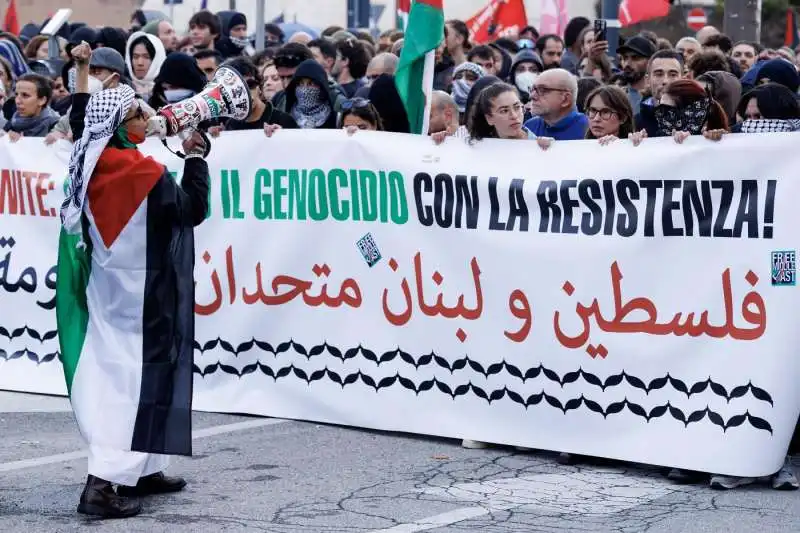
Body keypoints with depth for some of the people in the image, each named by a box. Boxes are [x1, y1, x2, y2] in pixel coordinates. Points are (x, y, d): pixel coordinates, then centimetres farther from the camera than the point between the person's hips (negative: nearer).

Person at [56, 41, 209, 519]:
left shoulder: (92, 159, 1)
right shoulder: (142, 171, -20)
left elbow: (80, 120, 20)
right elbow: (194, 209, -15)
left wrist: (83, 71, 30)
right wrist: (195, 156, -7)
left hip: (108, 287, 9)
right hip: (140, 292, -9)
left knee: (114, 376, 14)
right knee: (133, 380, -7)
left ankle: (141, 471, 22)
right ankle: (103, 483, -14)